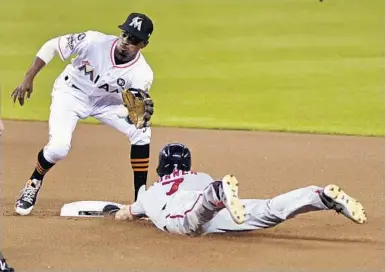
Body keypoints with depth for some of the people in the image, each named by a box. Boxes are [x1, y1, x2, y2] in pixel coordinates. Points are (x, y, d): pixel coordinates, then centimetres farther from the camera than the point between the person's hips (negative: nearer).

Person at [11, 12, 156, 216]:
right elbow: (52, 46, -18)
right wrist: (28, 79, -19)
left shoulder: (142, 74, -26)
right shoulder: (94, 41, -31)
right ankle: (33, 185, 10)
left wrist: (141, 114, -46)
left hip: (106, 100, 2)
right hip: (71, 93, -2)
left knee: (141, 133, -19)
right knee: (58, 147, -23)